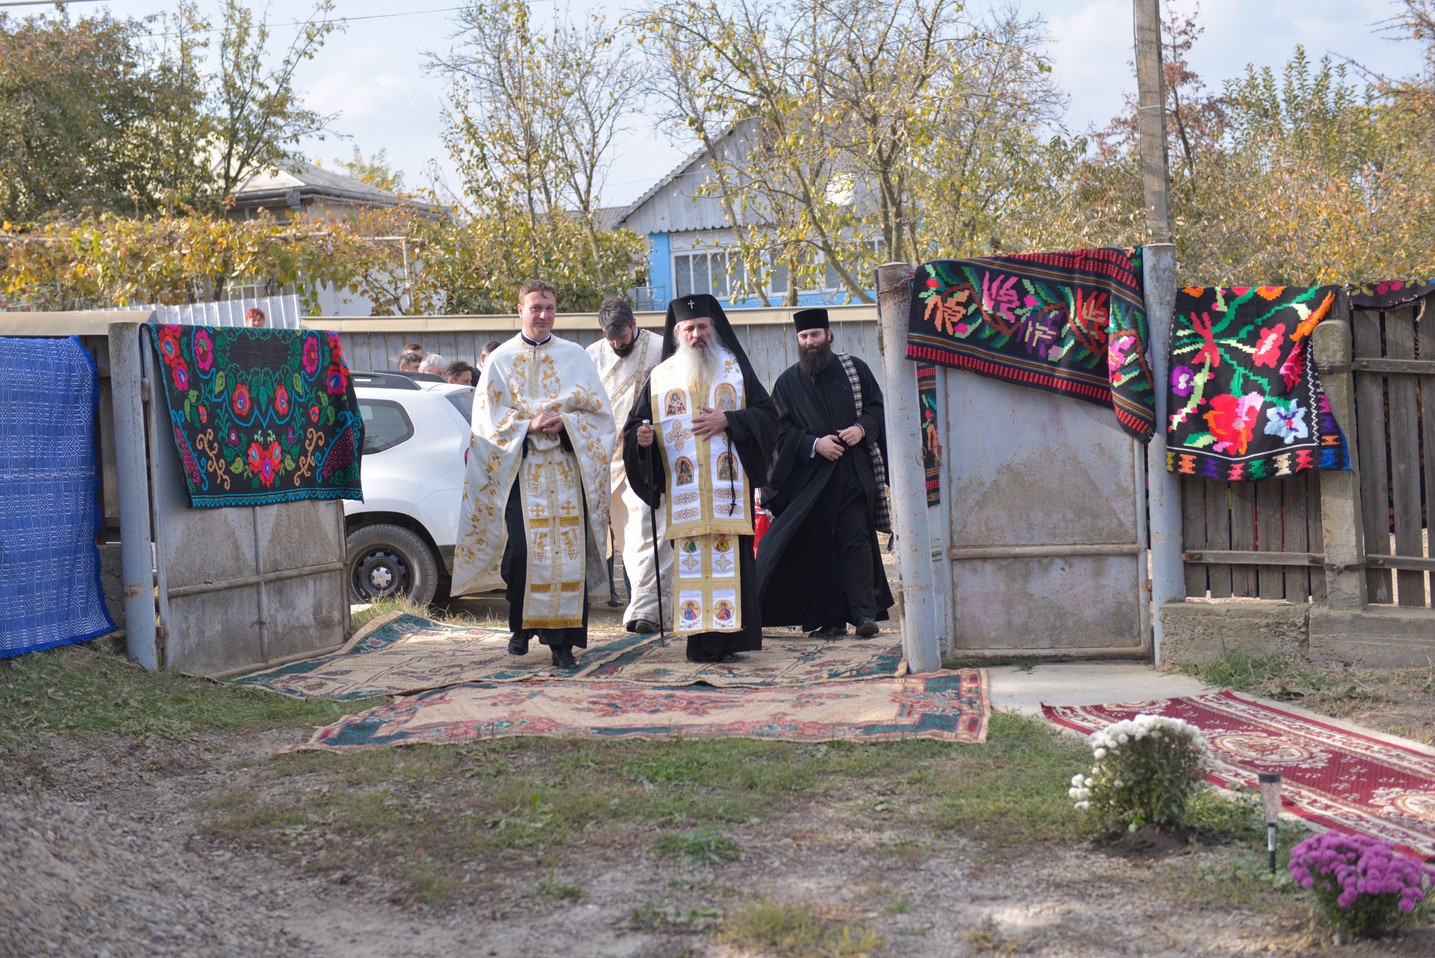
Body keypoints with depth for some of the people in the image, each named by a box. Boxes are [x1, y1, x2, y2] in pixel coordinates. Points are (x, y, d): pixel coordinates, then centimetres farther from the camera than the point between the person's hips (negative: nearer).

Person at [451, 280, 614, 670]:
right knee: (520, 550, -11)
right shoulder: (501, 360, 8)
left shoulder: (575, 356, 11)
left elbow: (597, 409, 7)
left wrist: (564, 422, -11)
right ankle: (522, 624, 13)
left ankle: (562, 640, 0)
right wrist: (529, 426, -12)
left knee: (569, 551, -6)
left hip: (567, 468, 1)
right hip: (520, 469, -1)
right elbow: (490, 418, 4)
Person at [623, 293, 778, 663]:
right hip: (682, 490, 1)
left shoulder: (736, 369, 11)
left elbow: (766, 414, 6)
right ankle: (700, 640, -1)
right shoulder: (661, 377, 13)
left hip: (729, 487, -1)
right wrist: (641, 436, -12)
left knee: (730, 557, -5)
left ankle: (729, 637, -2)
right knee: (690, 559, -4)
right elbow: (634, 426, 11)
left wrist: (728, 421, -9)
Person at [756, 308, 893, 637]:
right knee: (820, 545, 1)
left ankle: (865, 613, -10)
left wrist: (862, 428, -11)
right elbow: (781, 429, 2)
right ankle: (831, 618, 6)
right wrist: (814, 444, -13)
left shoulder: (854, 369, 9)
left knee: (855, 538, -8)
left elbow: (878, 405, 10)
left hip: (854, 472, -1)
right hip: (810, 477, 1)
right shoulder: (788, 382, 8)